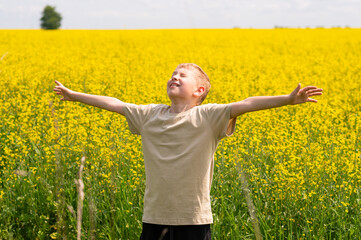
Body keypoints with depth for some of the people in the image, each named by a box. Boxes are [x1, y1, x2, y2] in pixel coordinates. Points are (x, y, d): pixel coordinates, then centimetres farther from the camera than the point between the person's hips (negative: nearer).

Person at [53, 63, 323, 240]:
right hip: (155, 217, 4)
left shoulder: (207, 117, -7)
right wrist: (74, 95, 22)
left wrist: (288, 99, -29)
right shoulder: (149, 115, 6)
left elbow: (245, 104, -18)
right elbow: (114, 103, 15)